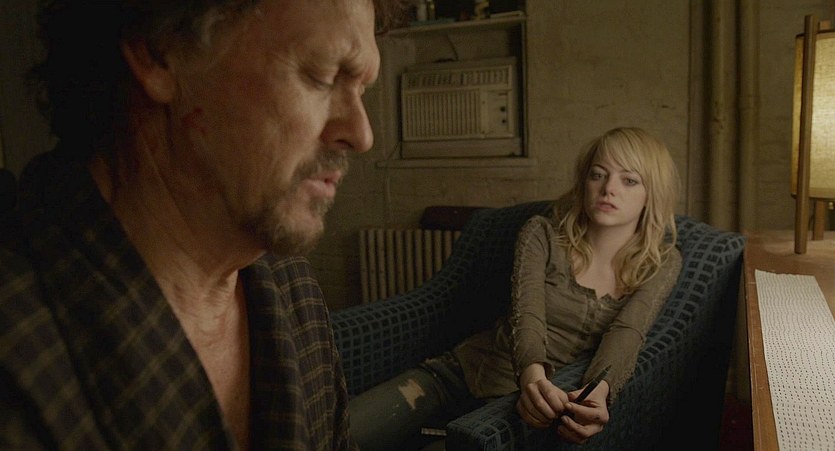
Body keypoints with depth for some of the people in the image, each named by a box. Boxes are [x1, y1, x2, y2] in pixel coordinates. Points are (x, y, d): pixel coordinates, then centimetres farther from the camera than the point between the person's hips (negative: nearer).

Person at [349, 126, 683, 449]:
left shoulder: (662, 263, 1)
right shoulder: (541, 234, -2)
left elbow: (627, 332, -15)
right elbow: (525, 313, -17)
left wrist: (599, 389, -37)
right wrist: (533, 374, -40)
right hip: (464, 369, 0)